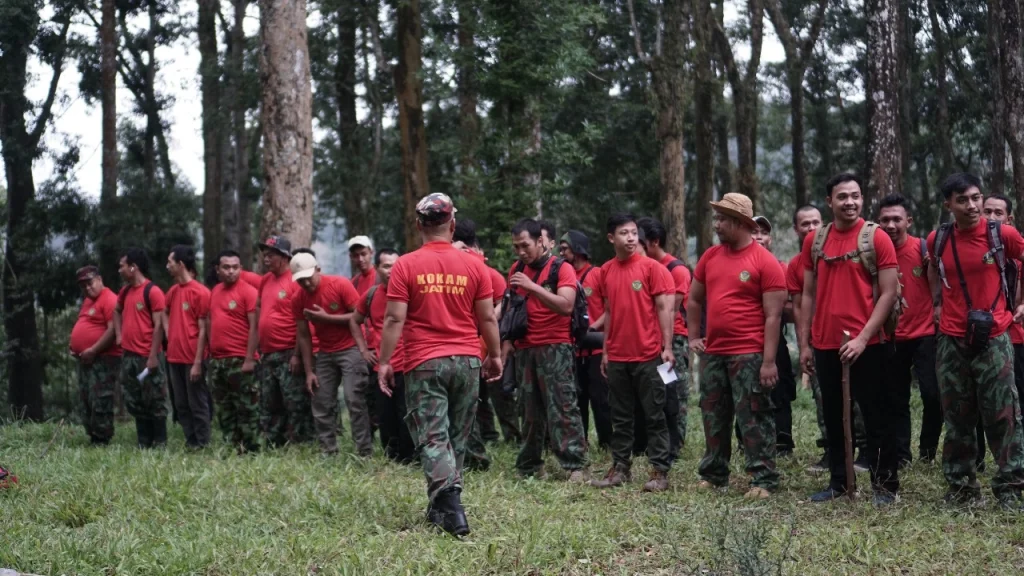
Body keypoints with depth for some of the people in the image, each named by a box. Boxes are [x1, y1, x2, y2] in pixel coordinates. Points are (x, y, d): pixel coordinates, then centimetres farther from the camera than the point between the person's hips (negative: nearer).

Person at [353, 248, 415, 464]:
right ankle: (392, 459, 20)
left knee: (405, 416, -4)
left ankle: (408, 460, 4)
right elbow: (355, 321, 23)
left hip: (405, 366, -5)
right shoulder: (371, 294, 6)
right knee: (385, 417, 9)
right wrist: (363, 349, 15)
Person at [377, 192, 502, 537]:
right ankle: (442, 507, 23)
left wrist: (384, 362, 1)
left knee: (433, 439, -3)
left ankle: (450, 505, -20)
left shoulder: (406, 266, -5)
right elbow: (488, 319, 6)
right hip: (467, 362, 3)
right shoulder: (474, 266, 2)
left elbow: (394, 319, -7)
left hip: (424, 364, -3)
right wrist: (495, 356, 19)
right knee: (456, 439, 14)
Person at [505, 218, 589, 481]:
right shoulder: (516, 270, 13)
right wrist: (506, 344, 9)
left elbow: (566, 305, -18)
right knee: (530, 410, 10)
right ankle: (529, 465, 17)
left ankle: (576, 465, -11)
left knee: (563, 407, -10)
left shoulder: (561, 268, -4)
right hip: (525, 348, 5)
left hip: (555, 347, -5)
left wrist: (531, 286, -21)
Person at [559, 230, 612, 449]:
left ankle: (606, 443, 3)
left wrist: (594, 327, -16)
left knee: (600, 397, -3)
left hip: (595, 347, -5)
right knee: (576, 397, 9)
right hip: (572, 347, 5)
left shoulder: (598, 274, -4)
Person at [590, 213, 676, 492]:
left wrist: (667, 347, -13)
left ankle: (660, 471, 4)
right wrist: (605, 351, 13)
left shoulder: (651, 267, -6)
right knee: (620, 416, 11)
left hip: (648, 356, -5)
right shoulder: (606, 271, 8)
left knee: (654, 415, 1)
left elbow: (665, 308, -7)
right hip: (617, 357, 5)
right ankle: (620, 468, 19)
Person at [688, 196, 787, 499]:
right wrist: (693, 336, 15)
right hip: (713, 353, 7)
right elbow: (694, 299, 23)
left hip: (749, 356, -6)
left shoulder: (765, 261, -9)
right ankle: (713, 475, 25)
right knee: (713, 417, 14)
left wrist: (769, 361, -16)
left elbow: (773, 316, -12)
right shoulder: (711, 256, 9)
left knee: (754, 419, -4)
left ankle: (764, 480, 1)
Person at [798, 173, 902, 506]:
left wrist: (863, 337, -16)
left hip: (865, 345, -5)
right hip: (825, 345, 5)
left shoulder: (877, 238, -5)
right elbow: (808, 294, 12)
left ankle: (885, 485, 7)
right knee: (833, 417, 11)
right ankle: (839, 481, 20)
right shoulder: (814, 241, 7)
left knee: (876, 417, 1)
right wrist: (804, 343, 7)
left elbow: (889, 292, -8)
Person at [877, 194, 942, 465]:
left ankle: (927, 451, 10)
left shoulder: (924, 248, -8)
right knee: (897, 400, 7)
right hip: (891, 337, 2)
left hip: (925, 333, -2)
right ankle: (901, 456, 15)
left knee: (933, 394, -9)